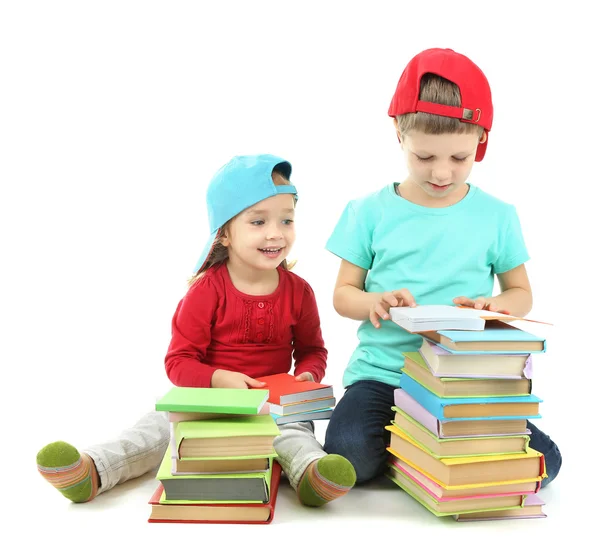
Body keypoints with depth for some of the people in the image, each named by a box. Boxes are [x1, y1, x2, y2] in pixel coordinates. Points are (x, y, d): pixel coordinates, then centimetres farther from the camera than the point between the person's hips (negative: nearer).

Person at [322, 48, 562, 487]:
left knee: (543, 462, -17)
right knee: (349, 455, -29)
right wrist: (374, 302, -17)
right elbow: (343, 293, 7)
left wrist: (494, 305, -12)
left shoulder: (497, 216, 5)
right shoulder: (370, 212, 2)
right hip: (382, 372, -1)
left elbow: (521, 293, 13)